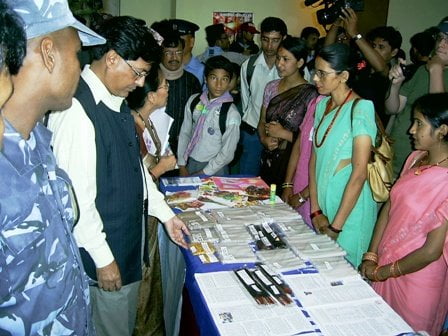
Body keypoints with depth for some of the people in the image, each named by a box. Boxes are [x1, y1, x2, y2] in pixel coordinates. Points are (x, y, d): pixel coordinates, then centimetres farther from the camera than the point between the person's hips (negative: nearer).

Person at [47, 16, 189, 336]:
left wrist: (165, 213, 11)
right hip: (105, 247, -8)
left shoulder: (117, 102, 4)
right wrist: (103, 258, -16)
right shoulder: (76, 111, -25)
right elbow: (76, 197, -23)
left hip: (131, 236, 8)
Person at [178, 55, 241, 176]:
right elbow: (185, 133, 3)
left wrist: (203, 174, -9)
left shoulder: (231, 114, -18)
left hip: (214, 170, -3)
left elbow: (227, 153, -13)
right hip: (190, 163, 4)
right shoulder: (193, 101, -4)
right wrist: (182, 165, 1)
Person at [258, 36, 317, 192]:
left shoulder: (310, 94, -12)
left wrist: (284, 134, -14)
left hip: (292, 163, -5)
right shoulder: (271, 87, 5)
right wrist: (264, 139, -6)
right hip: (268, 160, 5)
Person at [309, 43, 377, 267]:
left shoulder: (360, 109, -15)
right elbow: (315, 158, 6)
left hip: (350, 210, -6)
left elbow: (359, 173, -18)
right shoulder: (322, 105, 7)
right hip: (323, 203, 6)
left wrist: (336, 226, -15)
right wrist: (316, 211, -1)